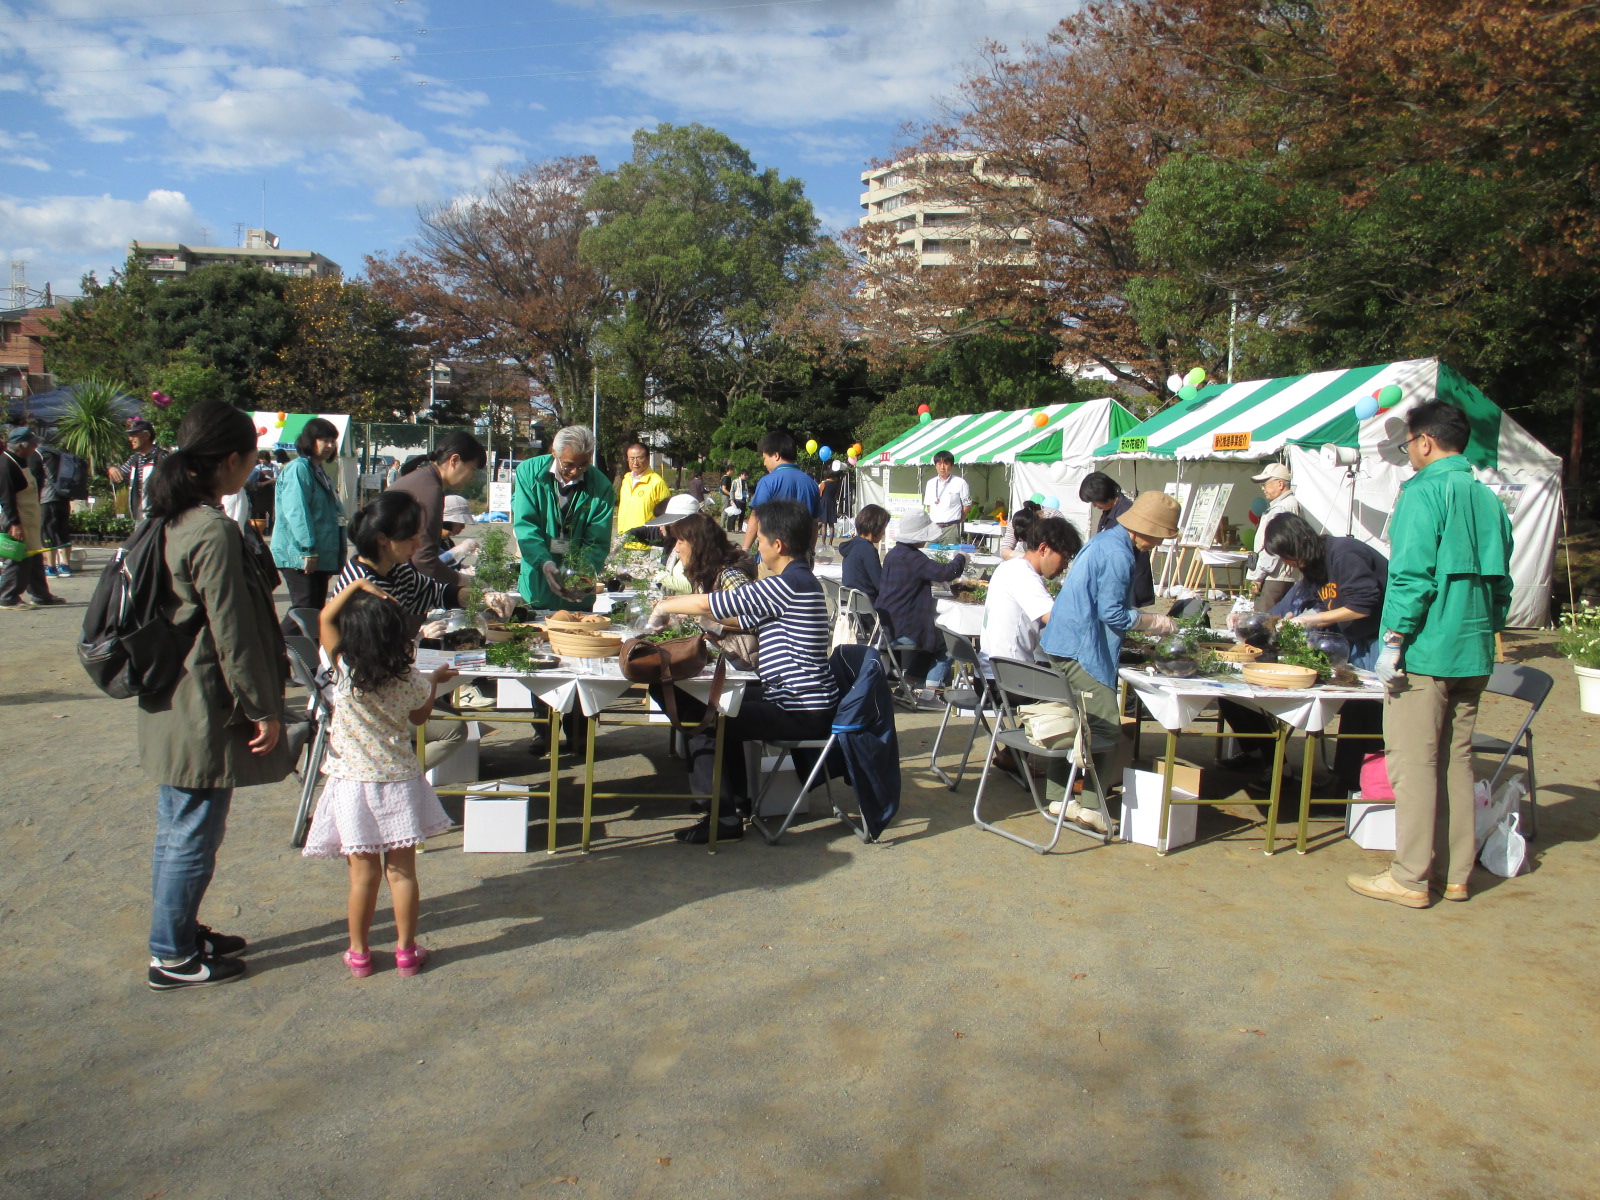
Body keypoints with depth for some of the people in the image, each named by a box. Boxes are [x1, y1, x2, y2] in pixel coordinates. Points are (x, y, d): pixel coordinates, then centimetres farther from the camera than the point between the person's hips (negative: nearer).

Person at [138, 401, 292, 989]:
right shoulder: (214, 533, -22)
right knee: (193, 835, 4)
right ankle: (173, 957, 17)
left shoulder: (169, 520, 7)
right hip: (204, 712, -10)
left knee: (178, 829, 21)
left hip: (170, 706, 10)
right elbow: (232, 633, -20)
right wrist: (263, 710, -13)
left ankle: (179, 934, 35)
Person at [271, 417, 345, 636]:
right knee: (304, 609, -12)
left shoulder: (320, 472, 20)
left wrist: (332, 560, 26)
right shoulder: (298, 469, -11)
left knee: (316, 610, 10)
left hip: (319, 557, 10)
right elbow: (295, 512, -21)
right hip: (300, 556, -10)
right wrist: (308, 549, -25)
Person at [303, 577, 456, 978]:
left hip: (352, 783, 0)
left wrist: (356, 585, -5)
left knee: (363, 874, 9)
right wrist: (435, 680, 26)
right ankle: (406, 951, 18)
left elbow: (326, 617, -1)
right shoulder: (411, 681, -11)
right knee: (402, 871, 9)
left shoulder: (345, 672, -14)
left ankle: (358, 953, 20)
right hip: (399, 781, 1)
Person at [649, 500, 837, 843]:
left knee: (705, 720, -8)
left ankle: (724, 817, 2)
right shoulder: (797, 580, 12)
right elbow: (743, 618, 24)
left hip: (802, 712, -10)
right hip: (797, 698, 10)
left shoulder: (789, 584, -21)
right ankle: (738, 798, 29)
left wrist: (666, 607, -1)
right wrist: (682, 607, 22)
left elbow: (709, 604, -19)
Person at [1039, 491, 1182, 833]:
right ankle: (1091, 805, -6)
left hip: (1065, 645, 10)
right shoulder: (1117, 554, -17)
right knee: (1106, 726, -6)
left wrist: (1147, 622, 20)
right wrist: (1159, 622, -5)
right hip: (1081, 649, -10)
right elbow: (1113, 613, -17)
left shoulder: (1106, 539, 14)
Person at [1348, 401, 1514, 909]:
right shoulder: (1489, 500, 12)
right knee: (1456, 760, 14)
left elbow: (1412, 576, -18)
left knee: (1413, 763, -1)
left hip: (1425, 652, -8)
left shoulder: (1423, 493, -11)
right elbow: (1501, 582, 16)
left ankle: (1410, 878, 4)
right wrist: (1486, 632, 22)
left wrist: (1393, 641, -14)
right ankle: (1455, 872, 21)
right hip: (1474, 656, 8)